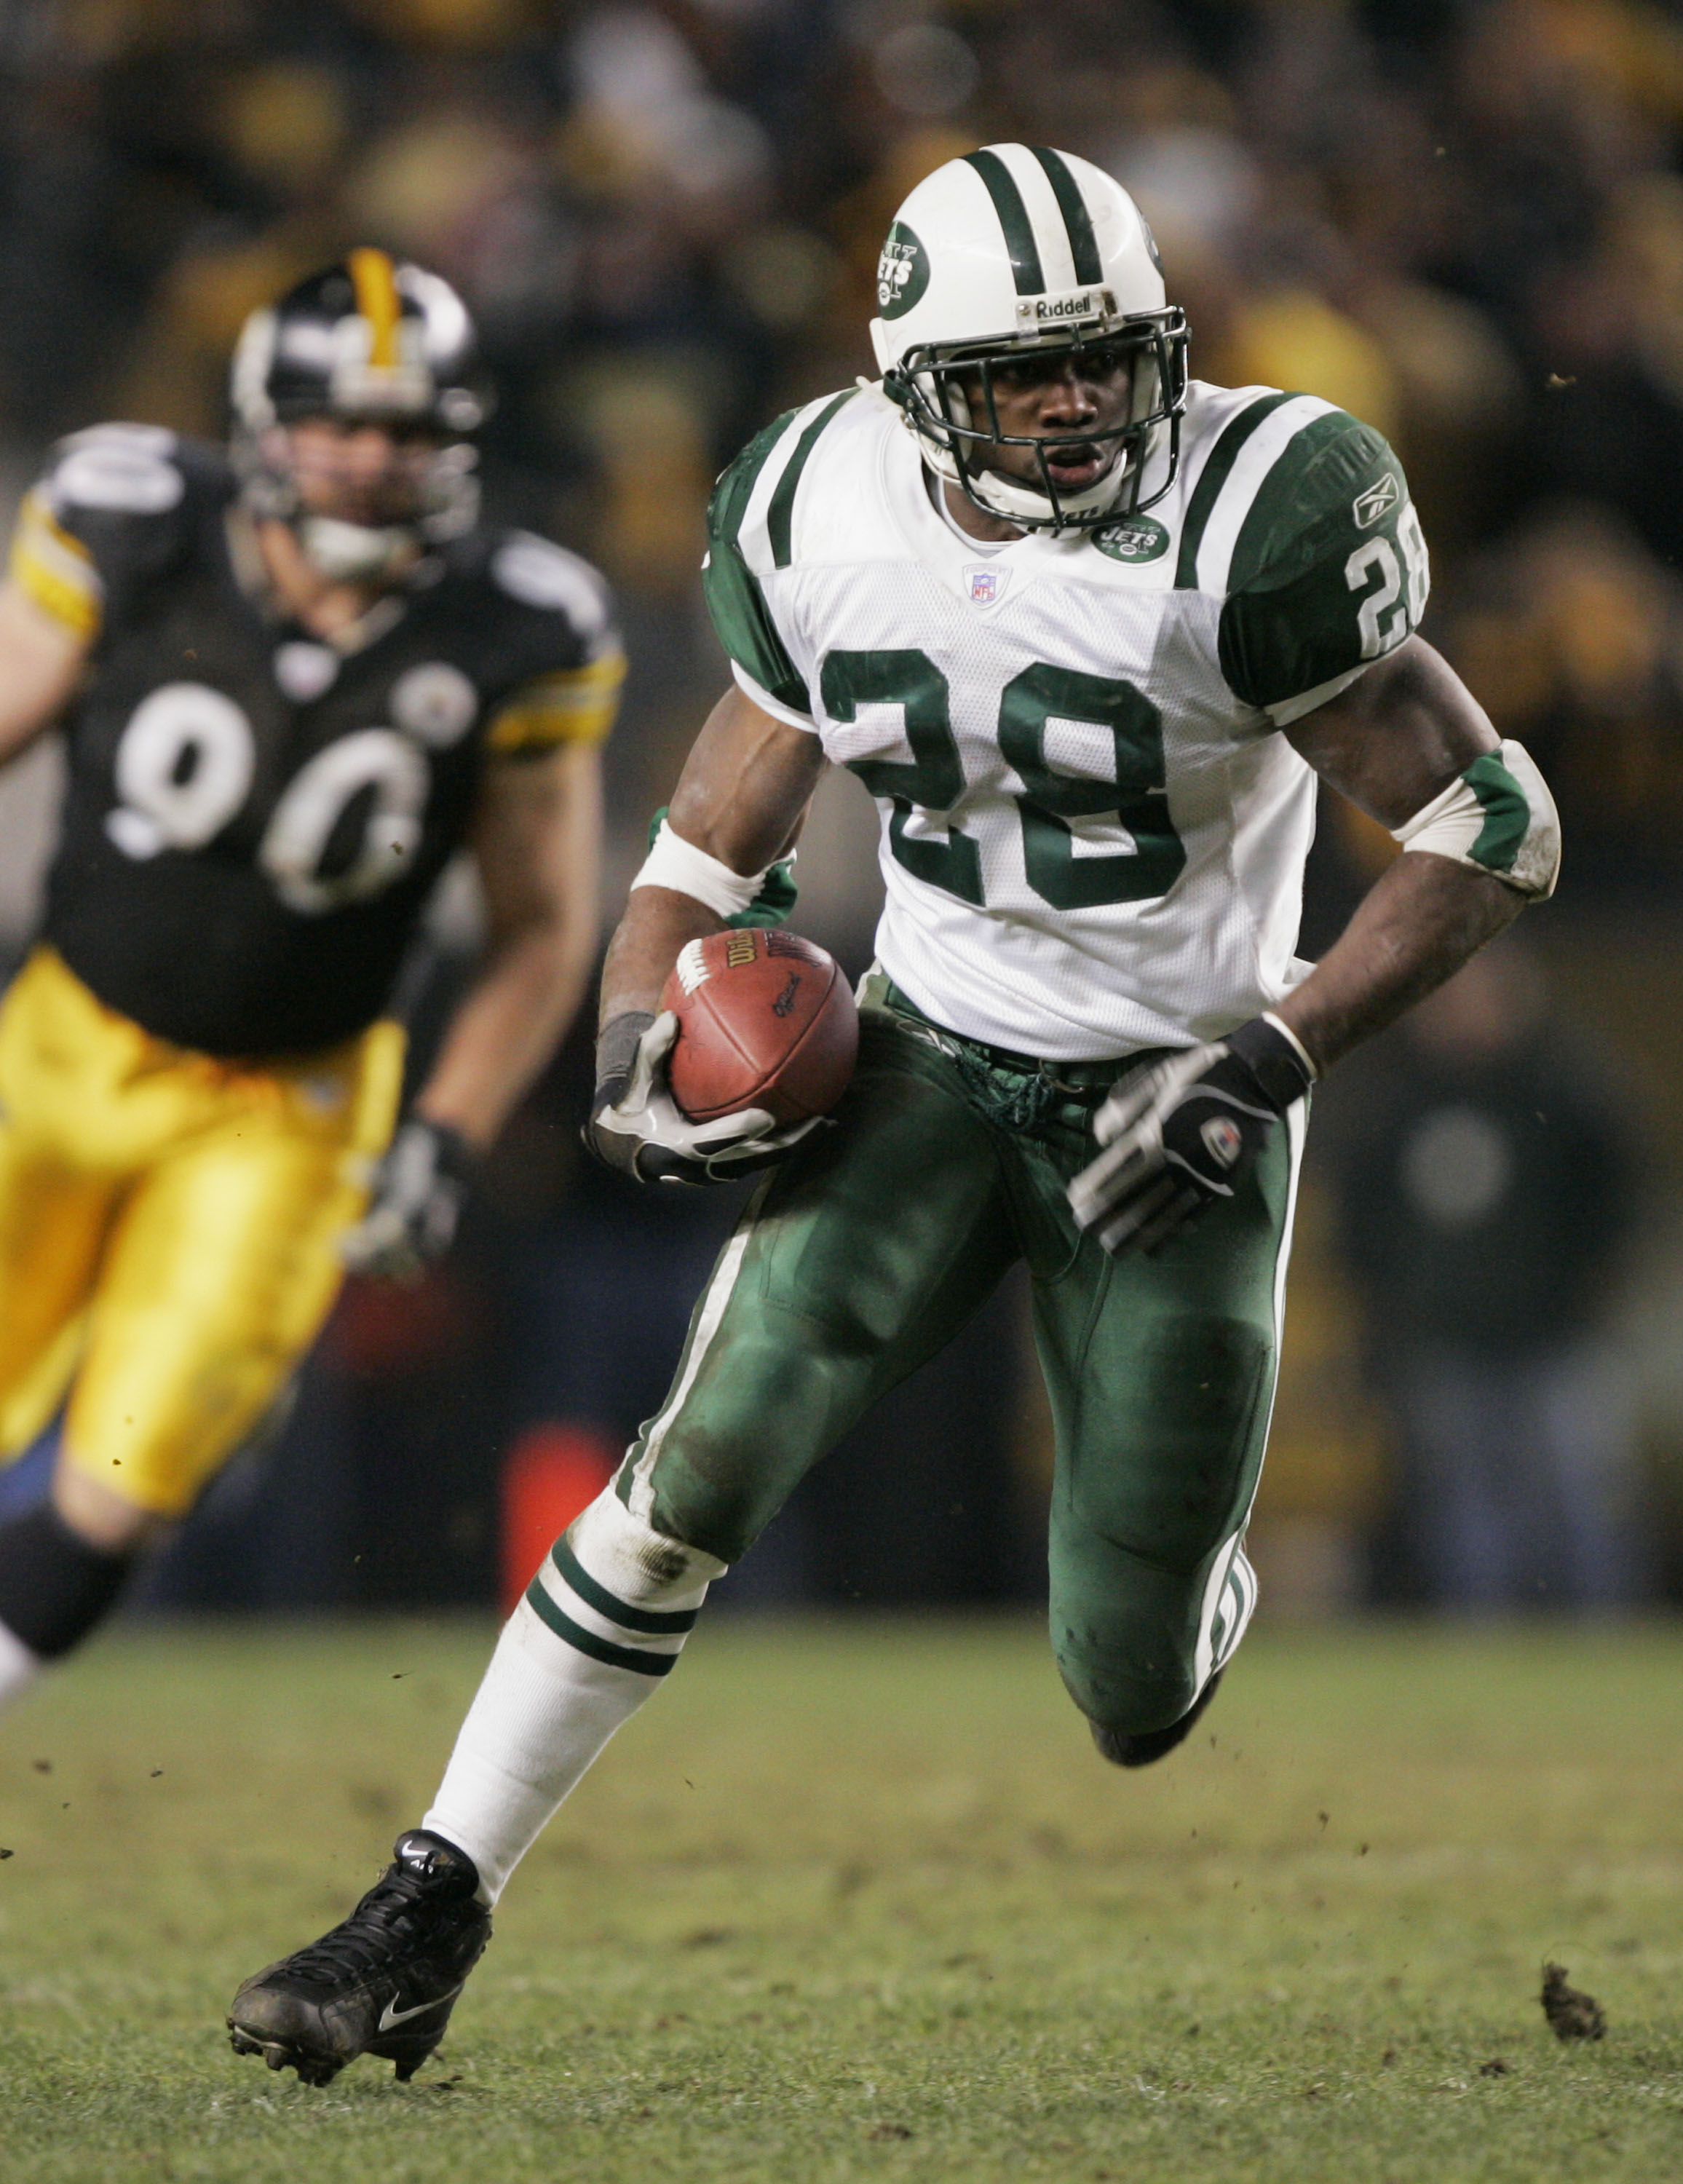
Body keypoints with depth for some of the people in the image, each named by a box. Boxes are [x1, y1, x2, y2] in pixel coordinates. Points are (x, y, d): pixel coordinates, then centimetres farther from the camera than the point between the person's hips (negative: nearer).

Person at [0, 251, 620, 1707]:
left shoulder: (513, 643, -15)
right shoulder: (137, 536, -16)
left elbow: (545, 931, -2)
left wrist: (446, 1143, -10)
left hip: (283, 1110, -1)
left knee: (119, 1501, -7)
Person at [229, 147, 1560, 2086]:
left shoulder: (1247, 528, -19)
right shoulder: (830, 529, -5)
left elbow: (1491, 834, -14)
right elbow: (712, 839, 8)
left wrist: (1266, 1059, -21)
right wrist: (638, 1036, -12)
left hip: (1171, 1108, -2)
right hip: (930, 1059, 3)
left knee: (1135, 1698, 1)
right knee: (701, 1469, -18)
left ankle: (1190, 1579, 42)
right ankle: (430, 1912, -10)